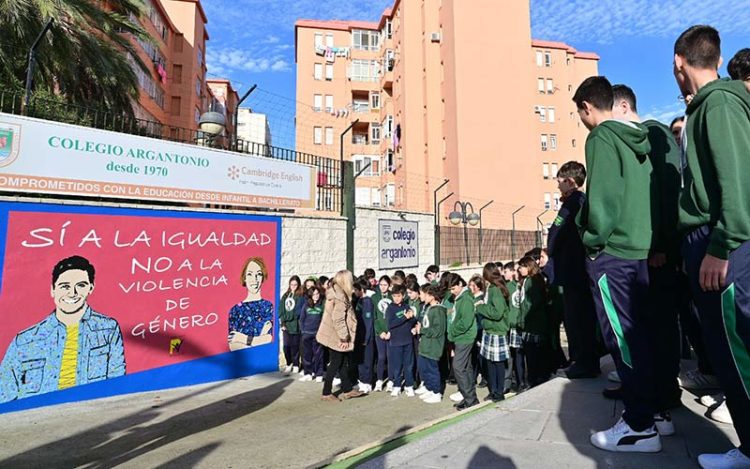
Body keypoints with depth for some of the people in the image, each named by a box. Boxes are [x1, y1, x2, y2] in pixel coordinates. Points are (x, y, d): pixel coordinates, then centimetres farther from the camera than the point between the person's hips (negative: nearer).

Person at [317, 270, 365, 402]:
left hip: (335, 335, 9)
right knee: (336, 363, 1)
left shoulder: (336, 293, 10)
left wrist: (344, 336, 17)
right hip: (336, 336, -9)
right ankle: (326, 393, 12)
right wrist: (344, 337, -18)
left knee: (342, 362, 14)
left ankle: (347, 389, 24)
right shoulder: (340, 296, -20)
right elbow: (338, 319, -24)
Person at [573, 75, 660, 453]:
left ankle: (640, 427, 6)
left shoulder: (601, 138, -9)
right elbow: (647, 191, 17)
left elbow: (602, 198, -19)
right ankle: (653, 409, 27)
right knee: (637, 331, 15)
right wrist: (641, 233, 19)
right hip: (638, 247, 9)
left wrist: (592, 240, -9)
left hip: (611, 251, -9)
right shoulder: (638, 138, 16)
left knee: (621, 336, -3)